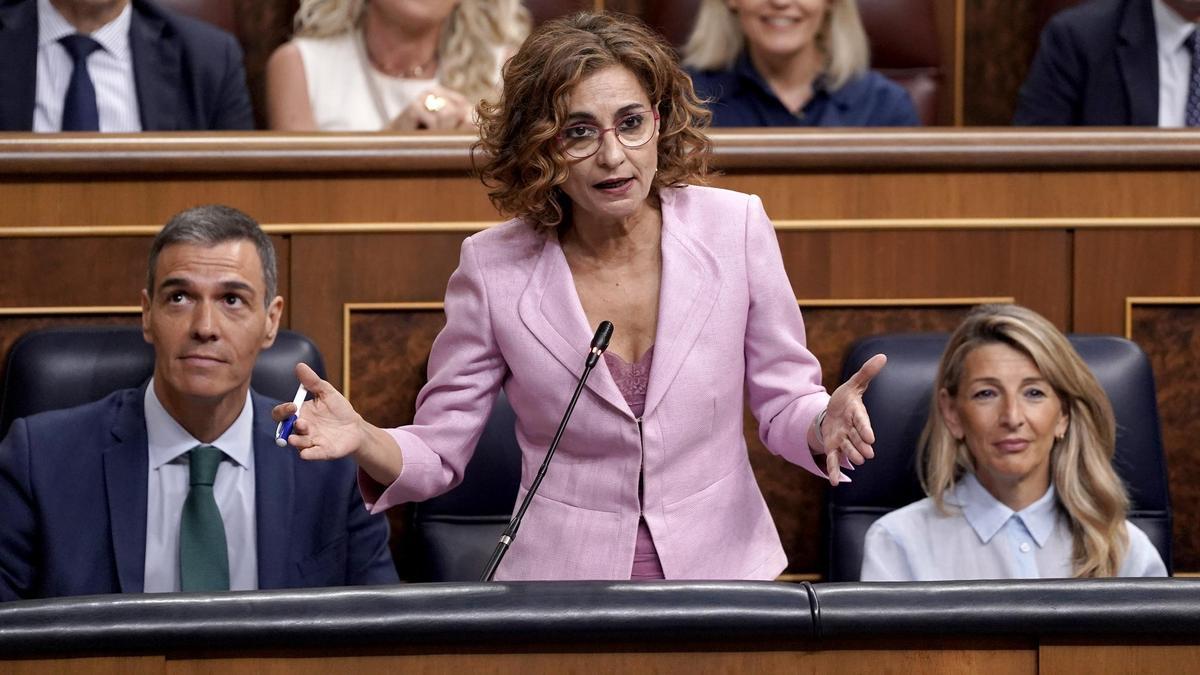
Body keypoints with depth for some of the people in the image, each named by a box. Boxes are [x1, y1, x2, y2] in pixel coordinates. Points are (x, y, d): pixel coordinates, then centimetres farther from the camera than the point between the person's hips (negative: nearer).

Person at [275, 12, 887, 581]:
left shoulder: (735, 228, -8)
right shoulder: (492, 266, -11)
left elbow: (782, 404, 0)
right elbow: (439, 451, -6)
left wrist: (824, 423, -22)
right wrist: (363, 441, -26)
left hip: (721, 562, 1)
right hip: (565, 574, -1)